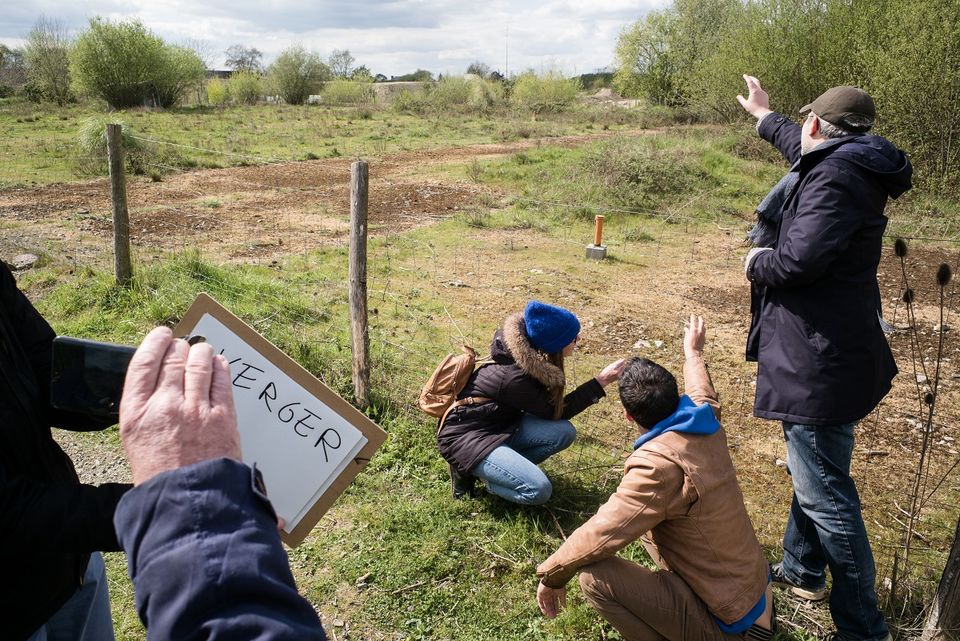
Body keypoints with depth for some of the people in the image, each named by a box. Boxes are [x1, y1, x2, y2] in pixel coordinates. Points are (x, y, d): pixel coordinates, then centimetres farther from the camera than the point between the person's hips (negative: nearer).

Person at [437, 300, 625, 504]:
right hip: (465, 437, -9)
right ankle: (468, 470, -5)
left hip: (499, 423, 9)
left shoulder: (531, 359, -6)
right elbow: (555, 411, -14)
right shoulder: (514, 378, -30)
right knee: (538, 490, -24)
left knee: (564, 433, -14)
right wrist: (600, 382, -14)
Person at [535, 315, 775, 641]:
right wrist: (693, 352, 40)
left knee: (595, 576, -18)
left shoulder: (658, 464, -29)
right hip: (754, 590, 9)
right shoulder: (706, 426, -5)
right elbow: (703, 395, 21)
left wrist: (550, 575, -8)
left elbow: (598, 535, -26)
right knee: (643, 519, 19)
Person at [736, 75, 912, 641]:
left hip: (821, 361, -11)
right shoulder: (845, 166, 11)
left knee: (826, 494, -2)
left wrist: (757, 263, -9)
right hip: (826, 353, 11)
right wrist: (764, 115, 48)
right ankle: (802, 571, 43)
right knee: (812, 471, 24)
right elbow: (804, 152, 34)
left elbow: (799, 259, -31)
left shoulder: (838, 176, -20)